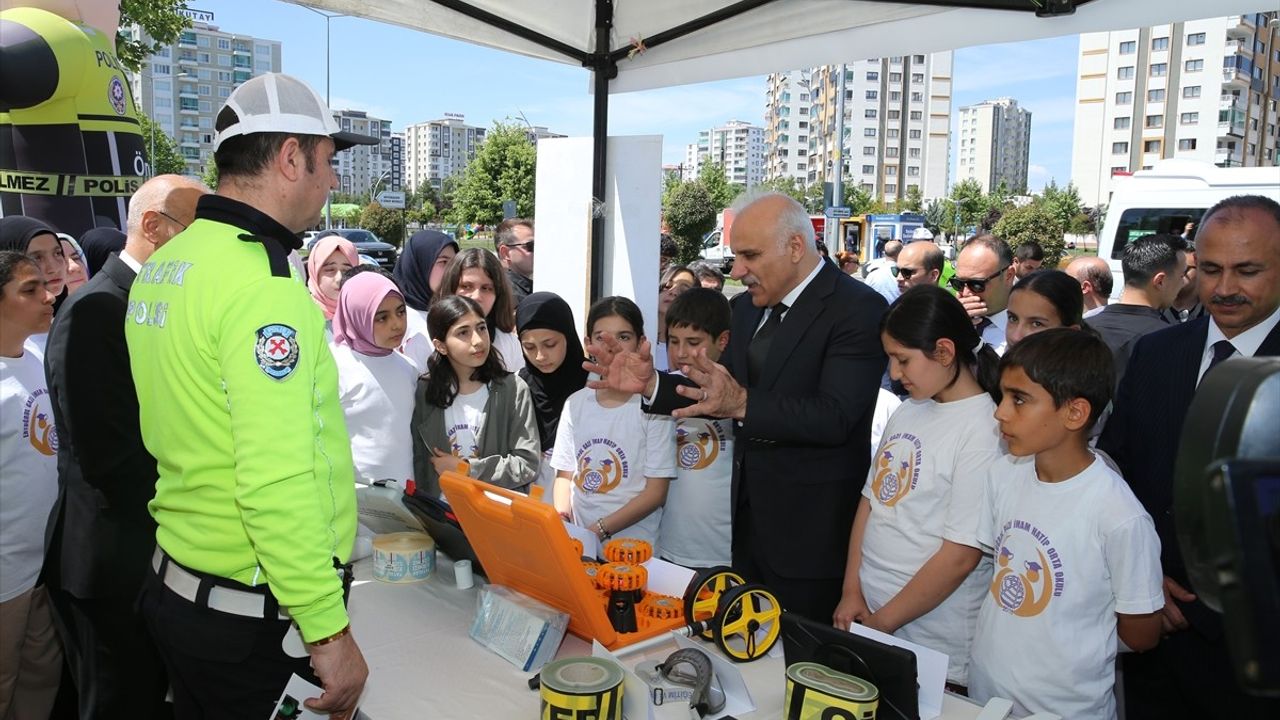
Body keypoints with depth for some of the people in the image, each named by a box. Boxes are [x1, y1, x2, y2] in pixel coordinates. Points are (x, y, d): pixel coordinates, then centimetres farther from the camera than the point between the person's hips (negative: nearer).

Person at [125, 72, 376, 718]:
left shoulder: (161, 266, 7)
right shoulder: (263, 283, -23)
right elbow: (277, 485, -28)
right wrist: (330, 631, -22)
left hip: (176, 586, 9)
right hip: (255, 618, -9)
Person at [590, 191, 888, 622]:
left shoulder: (858, 308, -15)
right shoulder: (749, 307, 9)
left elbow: (834, 416, -25)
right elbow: (721, 394, 11)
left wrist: (744, 404, -35)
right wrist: (652, 384, -4)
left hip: (809, 530, -7)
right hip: (749, 516, 7)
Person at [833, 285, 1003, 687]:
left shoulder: (983, 430, -16)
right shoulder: (906, 413, 5)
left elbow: (960, 558, -18)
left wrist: (881, 623, -12)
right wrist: (852, 592, -1)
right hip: (867, 614, 6)